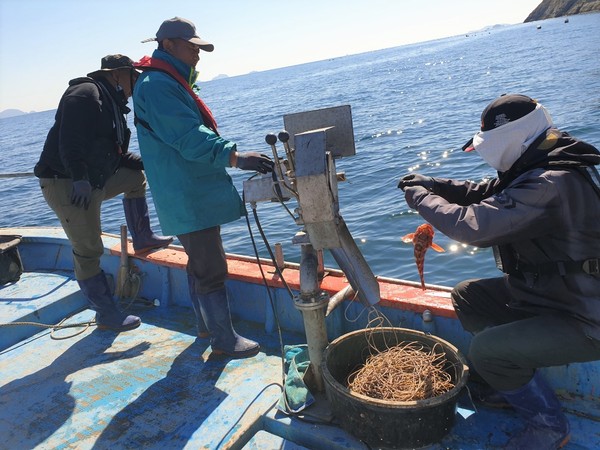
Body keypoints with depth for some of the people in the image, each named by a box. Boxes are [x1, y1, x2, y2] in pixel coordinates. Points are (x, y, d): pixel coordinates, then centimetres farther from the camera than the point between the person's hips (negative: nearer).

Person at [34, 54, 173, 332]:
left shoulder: (111, 104, 19)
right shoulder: (86, 93, -12)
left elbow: (115, 154, 19)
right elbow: (70, 140, -25)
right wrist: (80, 179, -30)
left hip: (93, 181, 10)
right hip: (66, 184, -10)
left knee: (136, 176, 20)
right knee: (88, 251, -6)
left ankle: (142, 239, 23)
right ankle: (107, 315, 4)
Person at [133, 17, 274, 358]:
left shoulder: (169, 83, 20)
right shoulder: (157, 85, -15)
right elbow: (189, 138, -26)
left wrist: (227, 156, 19)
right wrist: (235, 156, -33)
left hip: (194, 193, 11)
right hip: (189, 198, -11)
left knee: (202, 263, 19)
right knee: (211, 269, -5)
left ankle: (206, 324, 34)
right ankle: (225, 340, 7)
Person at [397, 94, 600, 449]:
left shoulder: (551, 184, -31)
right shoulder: (540, 167, 2)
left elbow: (474, 226, -35)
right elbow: (486, 194, 11)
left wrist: (422, 199, -19)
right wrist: (434, 185, -2)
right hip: (556, 290, 10)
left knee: (485, 350, -20)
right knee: (467, 296, 9)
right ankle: (517, 380, 20)